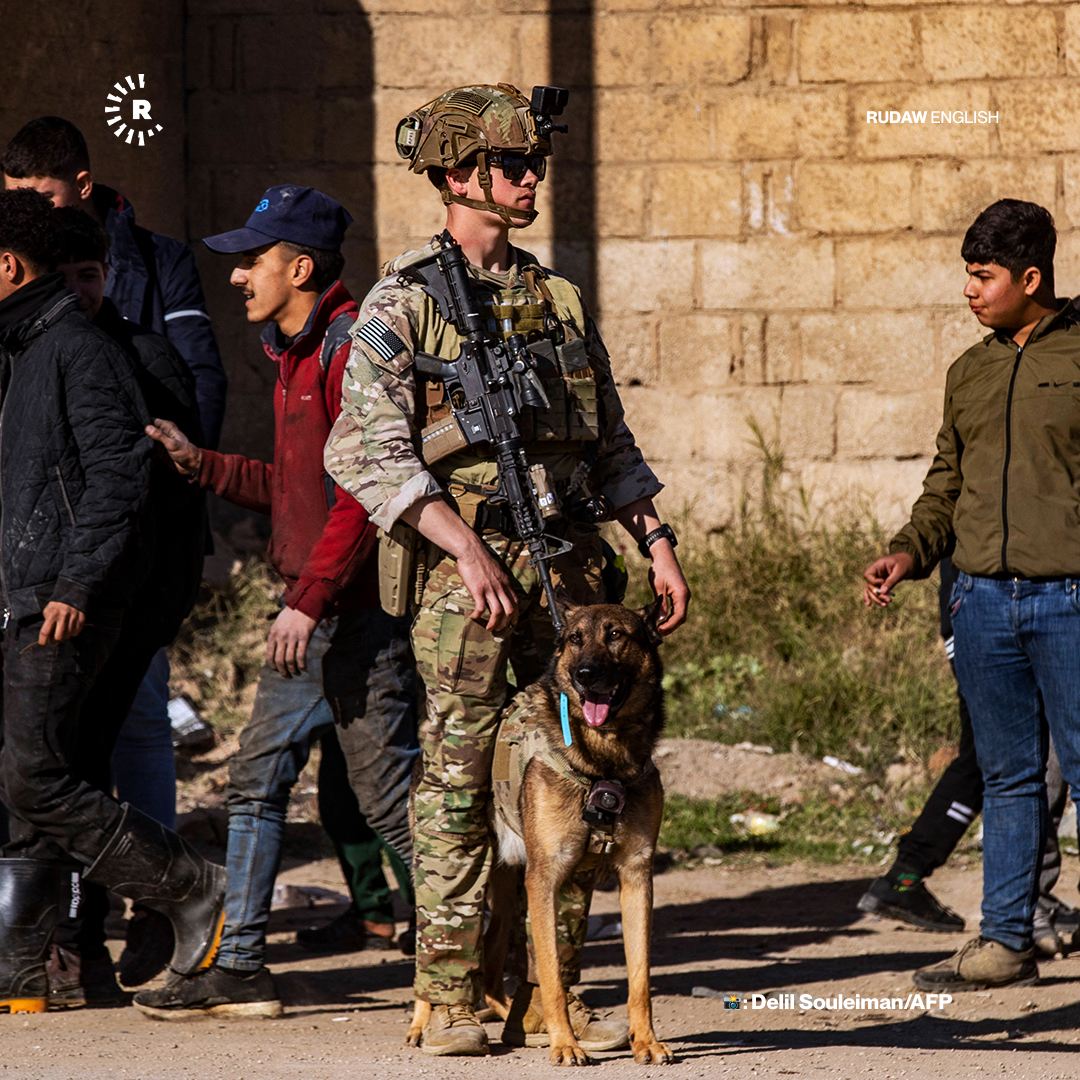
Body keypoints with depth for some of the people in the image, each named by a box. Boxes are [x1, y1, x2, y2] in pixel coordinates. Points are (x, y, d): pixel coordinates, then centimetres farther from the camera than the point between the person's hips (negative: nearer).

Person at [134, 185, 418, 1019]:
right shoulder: (296, 355, 17)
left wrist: (310, 599, -23)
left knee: (389, 794, -6)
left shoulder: (352, 348, -15)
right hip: (312, 614, 10)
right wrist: (203, 465, 15)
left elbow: (362, 488, -21)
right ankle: (239, 969, 13)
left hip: (360, 608, -10)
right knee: (257, 777, 9)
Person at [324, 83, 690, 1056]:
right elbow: (366, 452, -11)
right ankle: (450, 1000, 1)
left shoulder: (559, 301, 17)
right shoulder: (403, 303, -1)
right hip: (465, 570, -5)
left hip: (569, 564, 5)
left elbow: (612, 444, 23)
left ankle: (550, 987, 10)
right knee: (458, 785, -4)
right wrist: (465, 546, -19)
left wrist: (657, 541, 11)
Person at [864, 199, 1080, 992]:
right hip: (984, 600, 5)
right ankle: (1006, 942, 12)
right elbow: (948, 487, 20)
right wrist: (910, 553, 3)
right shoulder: (970, 374, 15)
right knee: (1008, 776, 9)